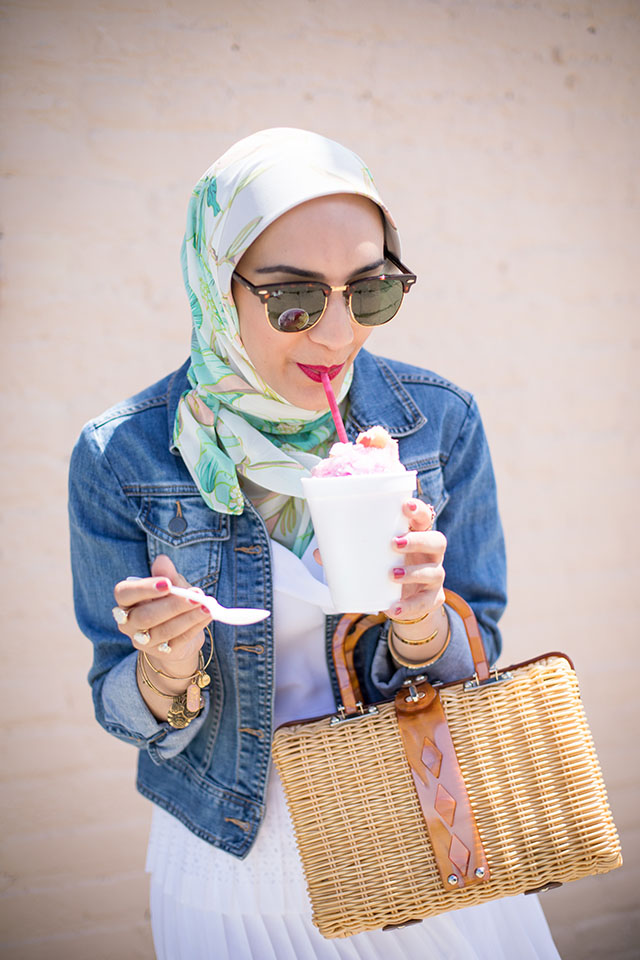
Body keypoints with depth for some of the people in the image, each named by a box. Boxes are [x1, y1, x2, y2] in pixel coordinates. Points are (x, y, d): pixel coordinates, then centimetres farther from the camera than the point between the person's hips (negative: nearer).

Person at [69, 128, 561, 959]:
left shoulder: (439, 421, -13)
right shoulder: (122, 459, -16)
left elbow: (475, 666, -4)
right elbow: (125, 709, -7)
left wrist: (419, 623, -26)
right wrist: (168, 677, -29)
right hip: (234, 870, -1)